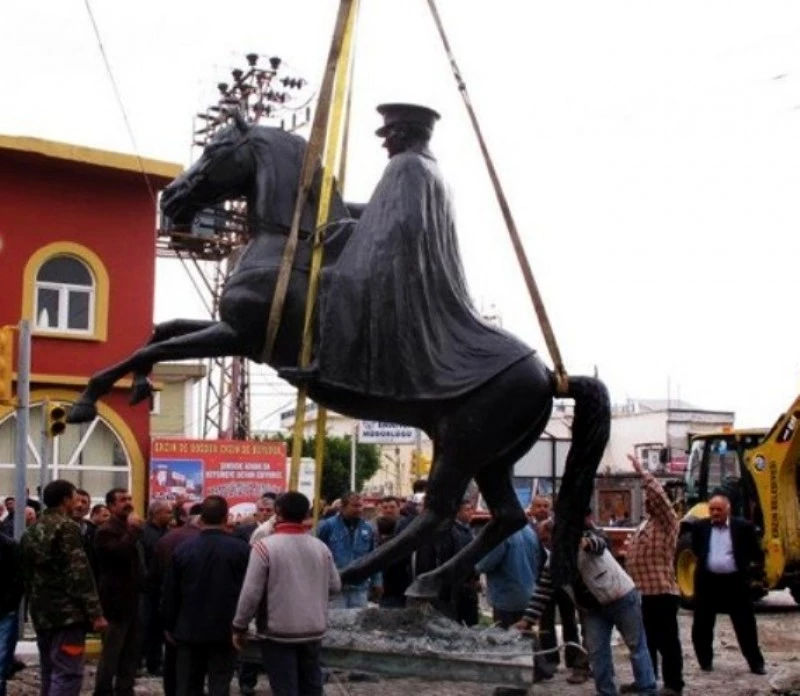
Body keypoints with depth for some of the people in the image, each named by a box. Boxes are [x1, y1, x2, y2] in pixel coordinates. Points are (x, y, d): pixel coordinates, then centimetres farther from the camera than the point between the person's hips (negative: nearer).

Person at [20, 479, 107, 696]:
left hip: (41, 612, 9)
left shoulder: (31, 531, 15)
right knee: (67, 674, -11)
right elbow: (79, 574, -17)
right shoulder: (66, 527, -11)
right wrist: (95, 612, -16)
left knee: (50, 673, 15)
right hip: (66, 612, -9)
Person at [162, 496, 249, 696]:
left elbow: (170, 593, 4)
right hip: (225, 630, -2)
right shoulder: (241, 549, -9)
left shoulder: (183, 549, -1)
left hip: (189, 629, 2)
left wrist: (170, 626, 15)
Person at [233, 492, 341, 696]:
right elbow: (335, 586, 9)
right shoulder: (321, 547, 1)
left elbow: (251, 592, -14)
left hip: (279, 632, -4)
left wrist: (239, 627, -2)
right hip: (313, 631, 4)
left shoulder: (265, 546, -13)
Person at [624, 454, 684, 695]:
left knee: (666, 639, -4)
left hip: (660, 591, -9)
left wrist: (642, 473, -20)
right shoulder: (645, 525, 21)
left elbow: (659, 496, -23)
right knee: (646, 638, 17)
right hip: (641, 592, 9)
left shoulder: (667, 521, -6)